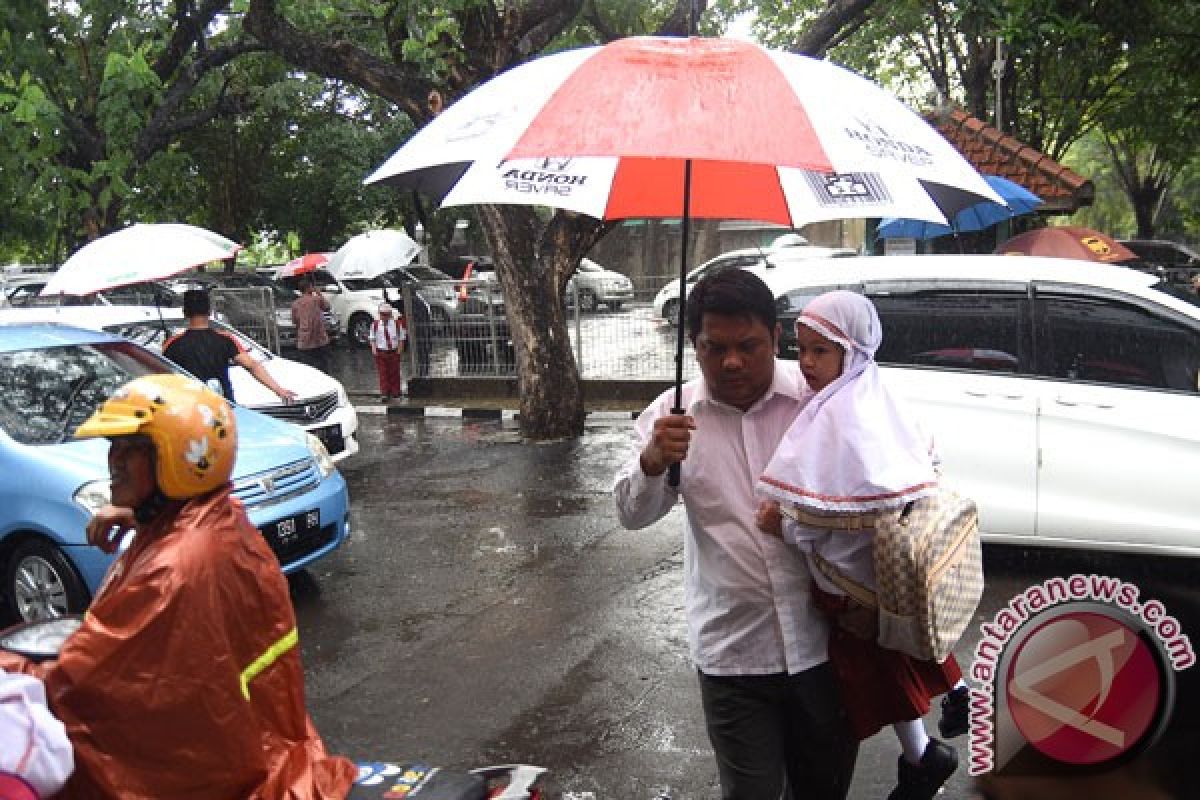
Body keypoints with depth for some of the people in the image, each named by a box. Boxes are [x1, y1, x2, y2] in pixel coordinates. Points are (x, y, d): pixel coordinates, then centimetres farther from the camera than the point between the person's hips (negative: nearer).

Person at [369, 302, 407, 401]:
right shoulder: (375, 325, 2)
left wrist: (400, 349, -6)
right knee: (383, 373, -2)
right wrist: (373, 348, -4)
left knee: (394, 372, 8)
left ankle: (395, 392, 22)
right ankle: (384, 394, 1)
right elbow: (372, 338, 9)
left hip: (394, 352, 0)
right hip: (380, 352, 0)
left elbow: (401, 338, 6)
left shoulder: (396, 324, 0)